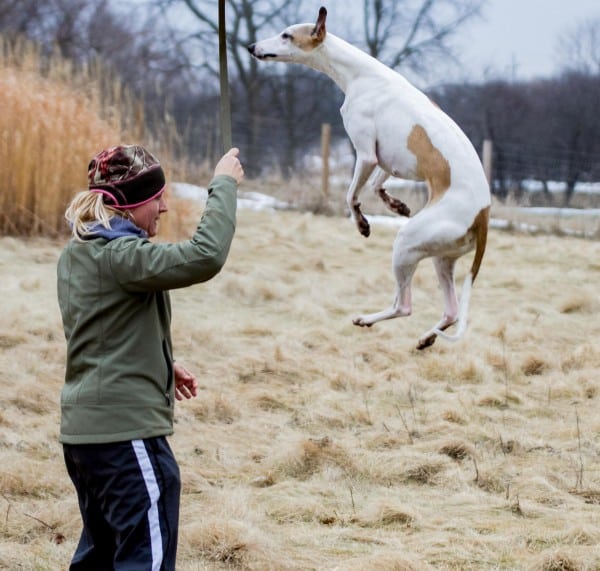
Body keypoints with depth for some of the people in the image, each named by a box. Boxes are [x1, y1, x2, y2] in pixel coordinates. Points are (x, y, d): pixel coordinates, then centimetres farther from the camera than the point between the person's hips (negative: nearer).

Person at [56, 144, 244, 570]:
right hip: (127, 431, -10)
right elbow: (204, 258, -30)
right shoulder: (120, 255, -18)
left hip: (85, 429, 10)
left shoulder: (78, 254, 11)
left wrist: (162, 367, 16)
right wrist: (224, 186, -18)